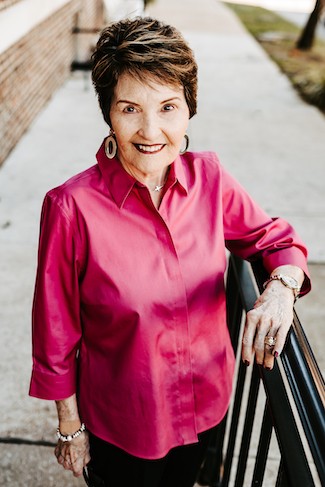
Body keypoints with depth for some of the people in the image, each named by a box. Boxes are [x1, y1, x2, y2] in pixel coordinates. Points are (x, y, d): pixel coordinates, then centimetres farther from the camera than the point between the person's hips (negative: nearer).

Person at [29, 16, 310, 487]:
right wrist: (70, 428, -5)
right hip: (121, 422, -3)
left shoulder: (208, 177, -14)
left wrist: (281, 288, -23)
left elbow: (277, 239, -1)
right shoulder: (72, 207, -25)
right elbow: (57, 333, -15)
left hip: (206, 404, 4)